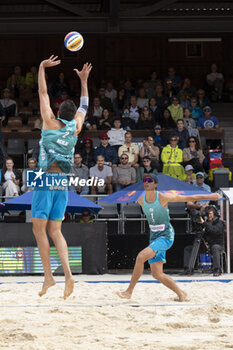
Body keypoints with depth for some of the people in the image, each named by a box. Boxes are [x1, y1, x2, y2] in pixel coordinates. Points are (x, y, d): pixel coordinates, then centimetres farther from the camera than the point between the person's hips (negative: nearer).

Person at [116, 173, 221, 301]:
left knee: (141, 257, -25)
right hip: (154, 237, 7)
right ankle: (181, 294, 19)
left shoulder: (163, 197, -12)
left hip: (166, 237, -7)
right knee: (157, 274, 1)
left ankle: (129, 291, -19)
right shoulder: (141, 201, 4)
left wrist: (210, 196, 0)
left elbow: (188, 198, -5)